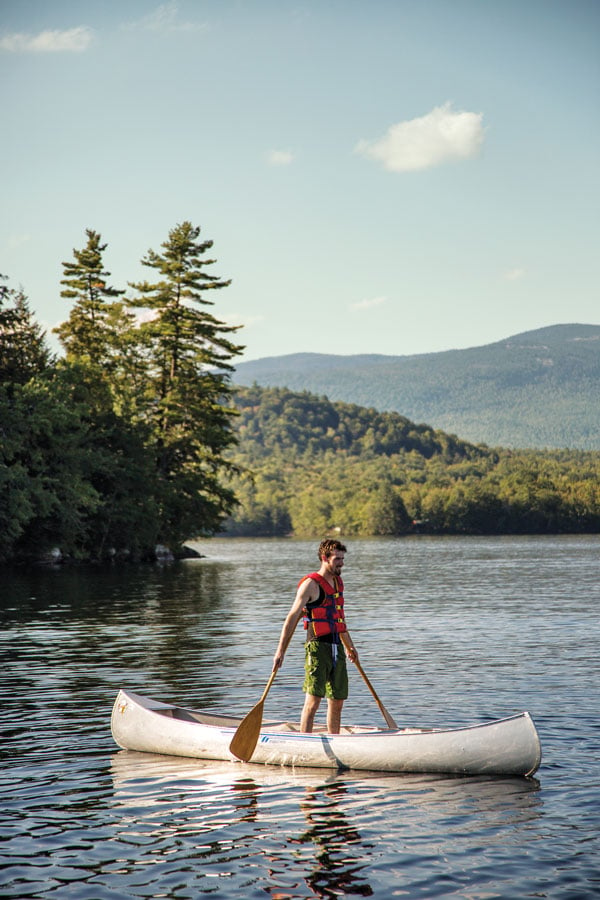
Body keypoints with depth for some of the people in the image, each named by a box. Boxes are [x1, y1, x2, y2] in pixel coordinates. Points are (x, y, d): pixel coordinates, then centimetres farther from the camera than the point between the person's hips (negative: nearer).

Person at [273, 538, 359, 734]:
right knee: (313, 699, -12)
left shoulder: (338, 582, 16)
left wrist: (349, 646, 38)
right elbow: (292, 618, -11)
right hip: (318, 646, -7)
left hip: (337, 648, 8)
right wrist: (280, 652, -17)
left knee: (337, 701, 10)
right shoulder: (311, 584, -8)